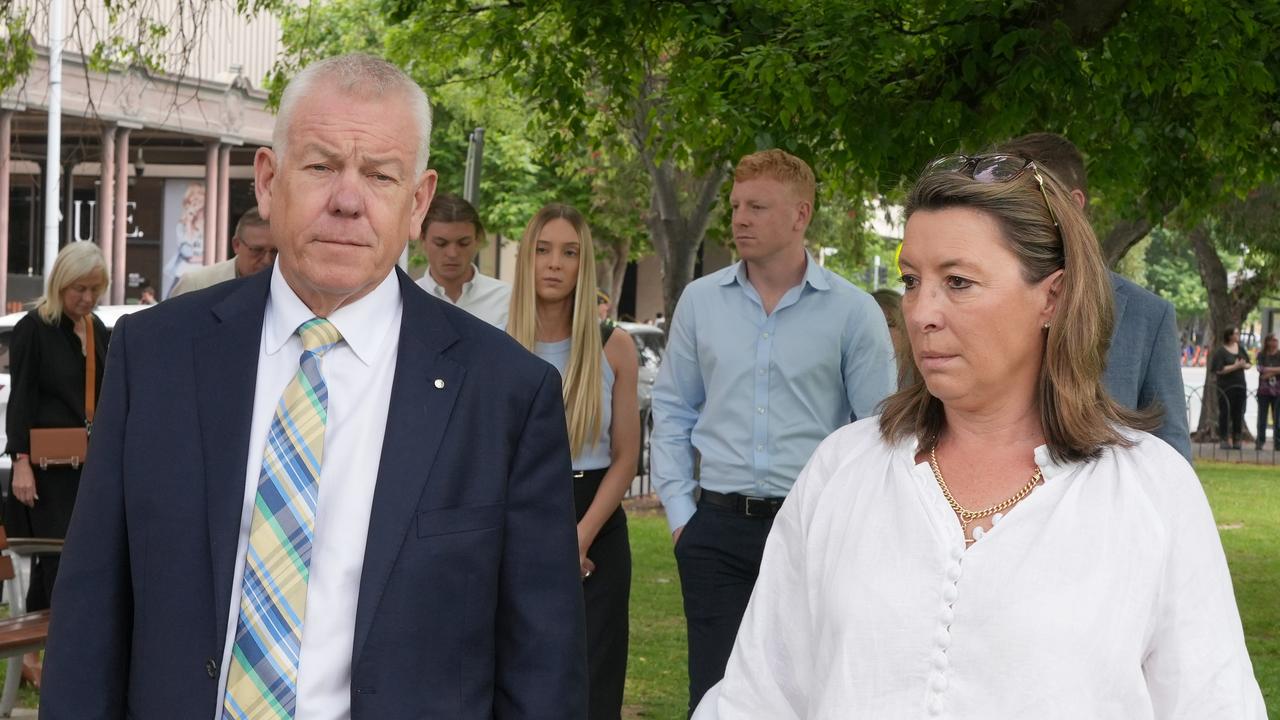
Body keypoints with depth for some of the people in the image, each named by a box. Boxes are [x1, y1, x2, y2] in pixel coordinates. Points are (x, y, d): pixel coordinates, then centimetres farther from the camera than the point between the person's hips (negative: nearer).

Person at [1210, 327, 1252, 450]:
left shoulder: (1240, 348, 11)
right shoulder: (1220, 351, -8)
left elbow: (1249, 364, 16)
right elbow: (1219, 370, -16)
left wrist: (1244, 365, -7)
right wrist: (1235, 366, -19)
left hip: (1240, 386, 6)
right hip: (1226, 387, -6)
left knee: (1238, 413, 8)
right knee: (1225, 413, -4)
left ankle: (1237, 440, 14)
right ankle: (1223, 440, 0)